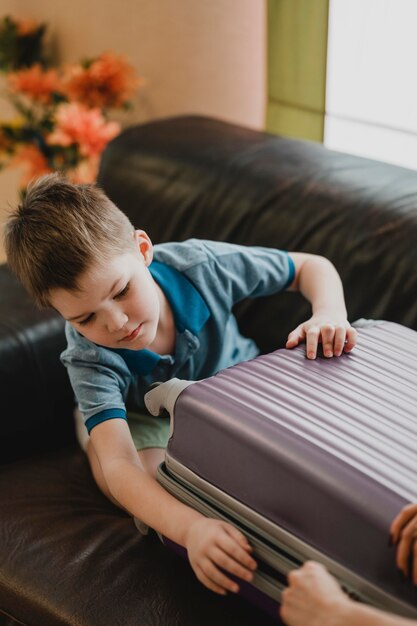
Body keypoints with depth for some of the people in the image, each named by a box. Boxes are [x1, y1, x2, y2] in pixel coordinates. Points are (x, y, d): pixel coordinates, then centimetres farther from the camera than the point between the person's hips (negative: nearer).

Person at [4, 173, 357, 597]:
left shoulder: (199, 265, -31)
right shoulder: (90, 357, -34)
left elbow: (311, 267, -17)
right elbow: (119, 466, -46)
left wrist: (330, 315, -40)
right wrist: (190, 529, -65)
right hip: (147, 416, -1)